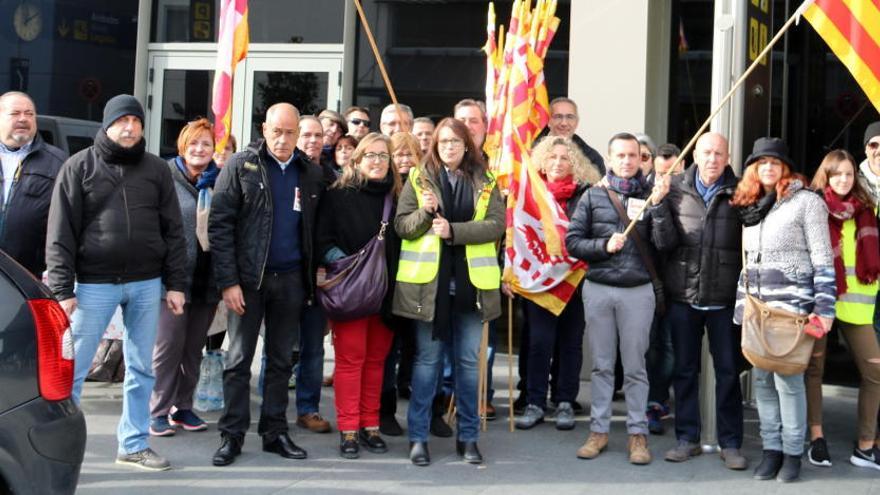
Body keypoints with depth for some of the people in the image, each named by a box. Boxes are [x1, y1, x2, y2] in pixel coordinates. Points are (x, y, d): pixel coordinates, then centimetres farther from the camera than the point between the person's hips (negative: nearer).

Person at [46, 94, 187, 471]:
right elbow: (61, 233, -3)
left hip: (147, 284, 3)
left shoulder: (157, 169, 8)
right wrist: (62, 288, -10)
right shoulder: (80, 167, 0)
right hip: (94, 284, -3)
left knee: (141, 369, 10)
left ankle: (133, 444, 21)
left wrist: (175, 284, 2)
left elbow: (172, 231, 8)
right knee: (72, 369, -1)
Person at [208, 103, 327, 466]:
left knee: (281, 360, 10)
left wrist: (314, 276, 0)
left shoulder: (311, 174, 6)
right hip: (248, 278, -3)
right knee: (239, 360, 3)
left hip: (291, 279, 3)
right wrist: (228, 281, -13)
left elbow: (317, 230, 10)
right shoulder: (241, 166, -3)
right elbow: (219, 225, -7)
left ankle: (275, 432, 18)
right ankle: (232, 435, 10)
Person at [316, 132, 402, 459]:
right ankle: (348, 430, 3)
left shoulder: (396, 198, 11)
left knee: (376, 359, 8)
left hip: (385, 292, 4)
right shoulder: (339, 195, 1)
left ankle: (370, 425, 17)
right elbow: (323, 238, -3)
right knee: (350, 358, -3)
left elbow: (402, 242, 11)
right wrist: (341, 261, -17)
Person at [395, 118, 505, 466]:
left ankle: (468, 436, 17)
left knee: (469, 361, 7)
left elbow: (496, 225, -5)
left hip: (471, 282, 1)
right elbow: (401, 225, 2)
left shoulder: (485, 183, 7)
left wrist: (454, 230, -15)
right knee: (427, 359, 4)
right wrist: (425, 212, -17)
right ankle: (418, 436, 11)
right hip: (429, 281, -1)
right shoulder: (419, 179, 6)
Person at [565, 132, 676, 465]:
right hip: (598, 289, 1)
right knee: (602, 365, 8)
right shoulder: (593, 196, 5)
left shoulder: (650, 196, 4)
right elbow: (573, 241, 3)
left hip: (638, 290, -1)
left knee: (635, 366, 4)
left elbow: (665, 243, -7)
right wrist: (604, 246, -12)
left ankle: (637, 433, 11)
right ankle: (599, 430, 15)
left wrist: (658, 204, -17)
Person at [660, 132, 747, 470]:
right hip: (683, 296, 1)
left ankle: (730, 443, 15)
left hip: (724, 298, -1)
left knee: (728, 371, 5)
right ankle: (687, 438, 21)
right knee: (684, 369, 10)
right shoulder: (675, 189, 3)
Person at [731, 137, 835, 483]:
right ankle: (771, 449, 15)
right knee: (763, 379, 7)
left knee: (787, 379, -6)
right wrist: (742, 304, 15)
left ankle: (793, 453, 5)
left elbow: (823, 259, -6)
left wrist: (824, 307, -12)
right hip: (756, 305, 6)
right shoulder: (749, 206, 15)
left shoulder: (806, 201, -3)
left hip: (792, 303, -6)